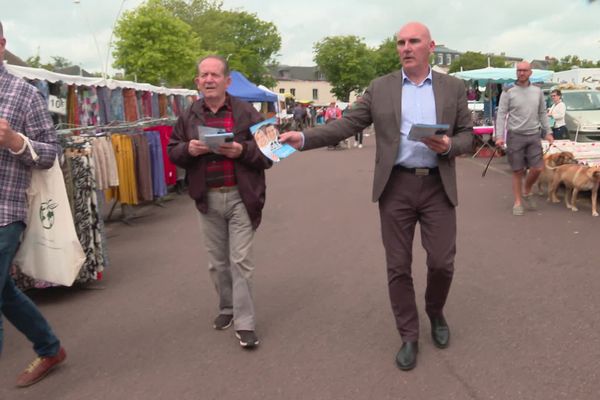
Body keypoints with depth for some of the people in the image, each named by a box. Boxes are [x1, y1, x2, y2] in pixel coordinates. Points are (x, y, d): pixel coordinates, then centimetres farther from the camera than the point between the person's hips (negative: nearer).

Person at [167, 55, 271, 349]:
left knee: (241, 261, -2)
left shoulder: (246, 112, -3)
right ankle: (227, 307, 34)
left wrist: (242, 151, -20)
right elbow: (172, 151, 11)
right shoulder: (189, 116, 7)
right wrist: (188, 149, -11)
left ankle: (245, 323, 6)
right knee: (217, 261, 15)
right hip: (207, 199, 4)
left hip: (240, 197, -3)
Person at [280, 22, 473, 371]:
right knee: (398, 266, 5)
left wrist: (449, 146, -16)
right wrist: (304, 138, -13)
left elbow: (467, 135, 7)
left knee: (442, 262, 2)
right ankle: (409, 337, 21)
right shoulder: (380, 88, 4)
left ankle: (436, 312, 35)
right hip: (395, 186, 0)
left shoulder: (454, 88, 5)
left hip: (438, 187, 0)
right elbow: (348, 125, -1)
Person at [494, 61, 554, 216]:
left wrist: (548, 131, 9)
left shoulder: (538, 91, 10)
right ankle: (518, 202, 14)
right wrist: (499, 136, -15)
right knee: (518, 171, 2)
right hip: (515, 135, -3)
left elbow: (542, 113, 16)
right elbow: (501, 115, -6)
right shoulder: (508, 92, -2)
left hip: (534, 135, 3)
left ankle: (527, 192, 26)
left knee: (537, 168, -1)